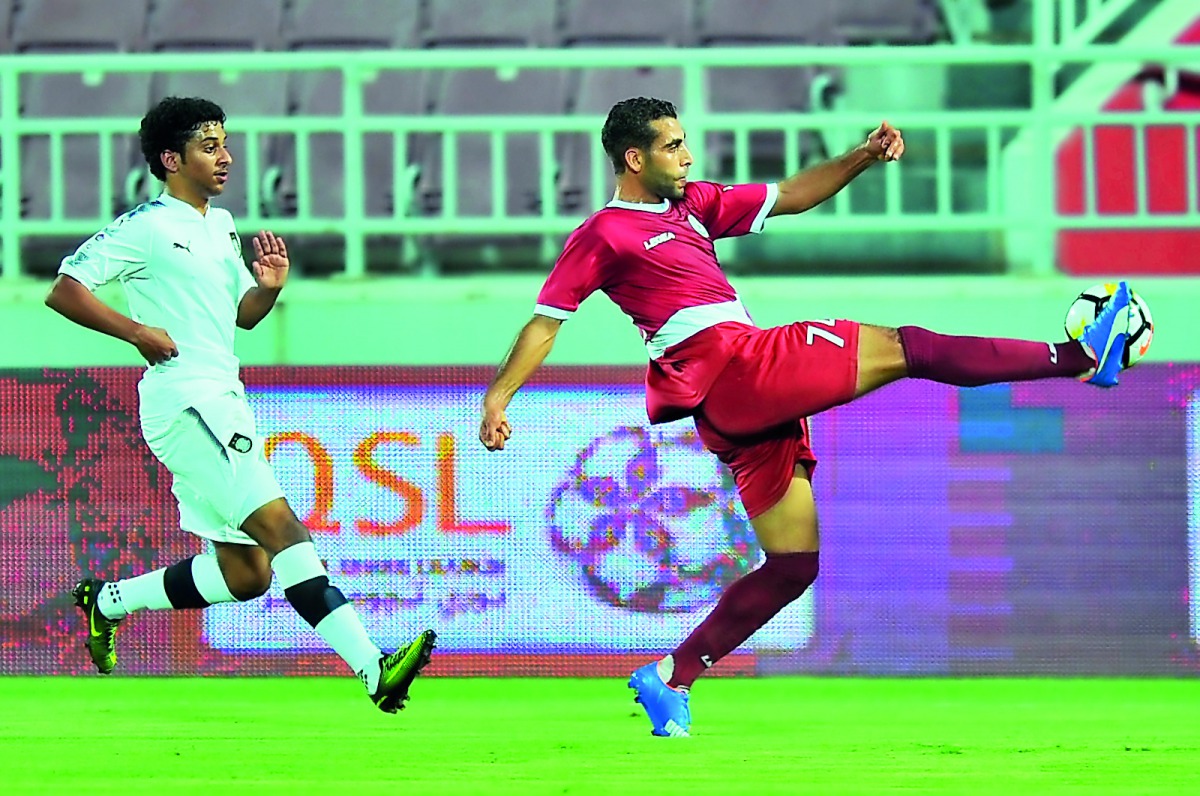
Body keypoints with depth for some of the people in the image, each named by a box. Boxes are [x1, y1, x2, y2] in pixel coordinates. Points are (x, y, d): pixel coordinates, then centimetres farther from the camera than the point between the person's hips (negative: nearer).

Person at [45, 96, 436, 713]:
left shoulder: (221, 226, 18)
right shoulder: (146, 227, -7)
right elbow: (64, 291, -10)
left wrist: (269, 287, 4)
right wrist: (137, 331, -18)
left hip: (224, 406, 9)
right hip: (184, 402, -9)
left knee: (245, 572, 9)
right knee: (277, 521, -21)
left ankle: (109, 599, 26)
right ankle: (373, 668, -31)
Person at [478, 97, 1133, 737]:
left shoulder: (694, 205, 24)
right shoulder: (601, 235, 1)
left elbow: (789, 197, 27)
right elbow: (544, 322, -3)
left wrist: (862, 158, 14)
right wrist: (498, 397, -14)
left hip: (747, 406, 9)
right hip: (731, 368, -9)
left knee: (792, 566, 9)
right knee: (905, 348, -10)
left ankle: (668, 679, 8)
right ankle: (1083, 357, -11)